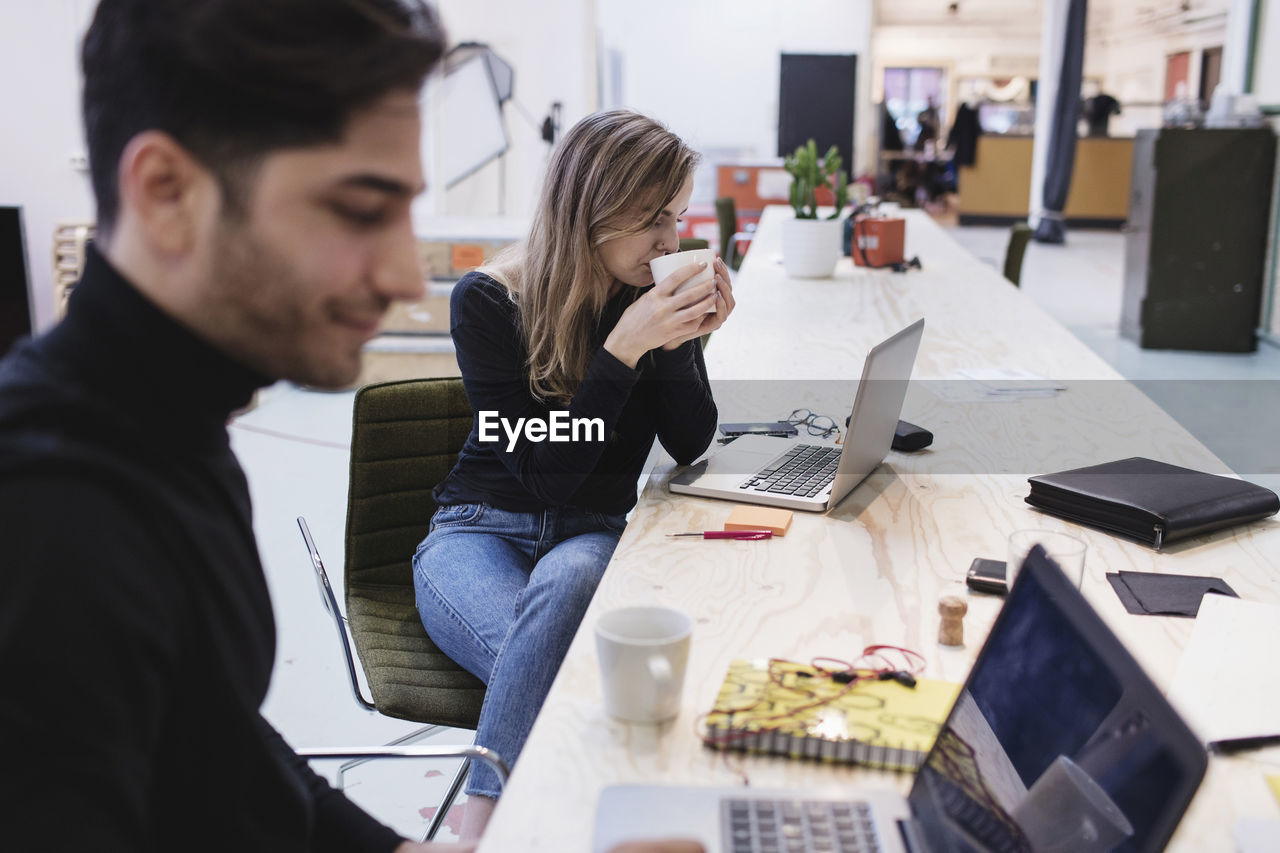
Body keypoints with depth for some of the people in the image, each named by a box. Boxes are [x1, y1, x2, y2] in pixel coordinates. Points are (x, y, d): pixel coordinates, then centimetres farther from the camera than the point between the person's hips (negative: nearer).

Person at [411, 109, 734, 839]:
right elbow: (547, 475, -17)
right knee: (555, 670, -36)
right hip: (481, 532, -2)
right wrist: (625, 347, -26)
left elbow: (691, 445, -1)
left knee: (567, 580, -36)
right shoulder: (489, 300, -10)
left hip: (593, 535, 3)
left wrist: (682, 341, -17)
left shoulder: (652, 295, -1)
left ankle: (484, 820, -29)